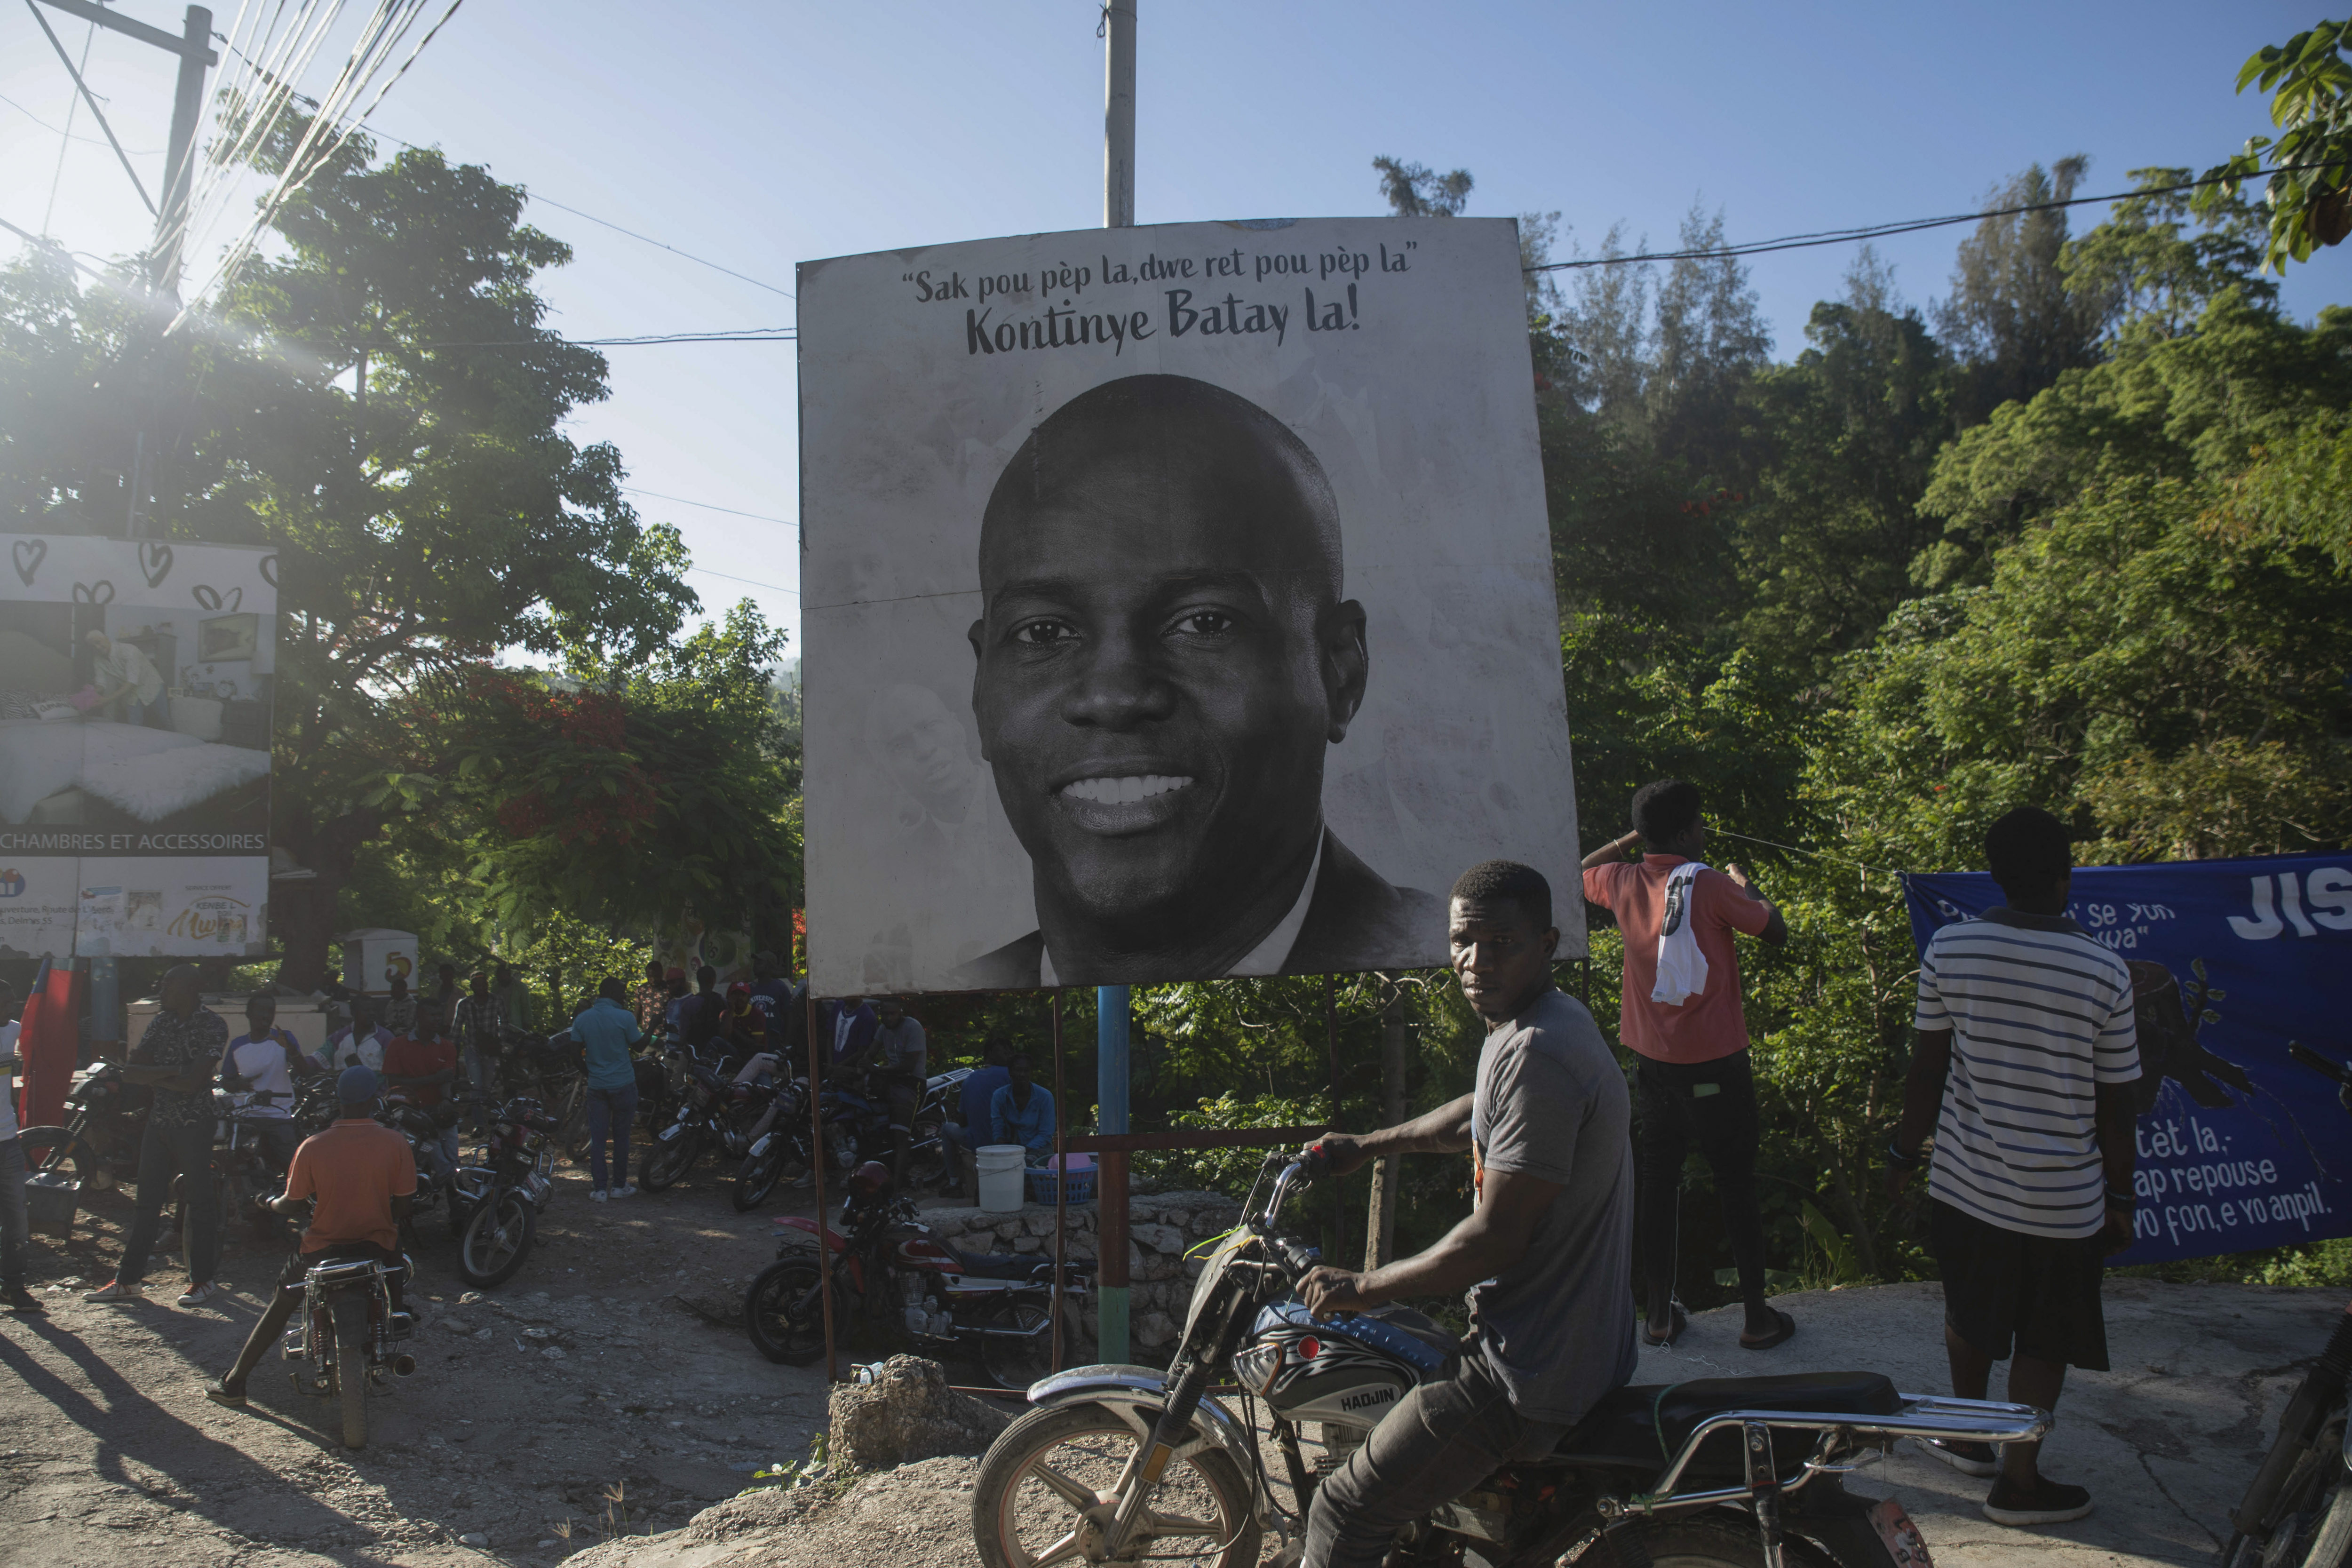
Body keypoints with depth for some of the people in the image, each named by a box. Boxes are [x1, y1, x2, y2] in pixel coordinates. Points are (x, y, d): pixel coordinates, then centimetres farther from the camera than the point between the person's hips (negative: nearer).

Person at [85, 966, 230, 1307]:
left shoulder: (212, 1026, -9)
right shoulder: (161, 1020, 11)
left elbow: (193, 1083, -18)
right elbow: (130, 1071, 4)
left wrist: (151, 1075, -8)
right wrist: (171, 1071, -11)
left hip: (194, 1124, -6)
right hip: (158, 1122, 6)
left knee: (200, 1202, 0)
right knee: (147, 1202, 10)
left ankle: (203, 1278, 9)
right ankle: (129, 1280, 17)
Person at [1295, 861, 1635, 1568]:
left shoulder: (1537, 1054, -25)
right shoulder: (1543, 1022, 8)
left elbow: (1496, 1238, -25)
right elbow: (1479, 1116, 29)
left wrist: (1363, 1287, -14)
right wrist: (1367, 1146, 32)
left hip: (1527, 1372, -11)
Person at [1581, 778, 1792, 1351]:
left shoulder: (1623, 882, -3)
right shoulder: (1710, 887, -18)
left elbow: (1583, 870, 20)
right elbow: (1777, 932, -5)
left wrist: (1637, 837, 19)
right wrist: (1745, 885, 10)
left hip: (1653, 1062, 5)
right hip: (1715, 1064, -5)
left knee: (1657, 1184, 13)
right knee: (1736, 1186, 8)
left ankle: (1659, 1316, 21)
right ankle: (1758, 1317, 19)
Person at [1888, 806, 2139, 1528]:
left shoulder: (1948, 950, -10)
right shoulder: (2104, 972, -14)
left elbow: (1927, 1068, -3)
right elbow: (2116, 1104, -7)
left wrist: (1904, 1150, 11)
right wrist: (2120, 1198, 6)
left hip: (1965, 1183, 2)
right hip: (2063, 1198, -2)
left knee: (1969, 1314, 22)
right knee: (2045, 1340, 14)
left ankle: (1971, 1438, 40)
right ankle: (2018, 1481, 23)